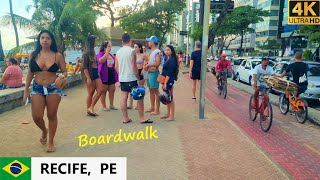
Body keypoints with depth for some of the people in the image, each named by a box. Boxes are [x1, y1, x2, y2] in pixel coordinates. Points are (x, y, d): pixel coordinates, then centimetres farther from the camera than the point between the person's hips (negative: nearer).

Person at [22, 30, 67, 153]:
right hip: (37, 88, 2)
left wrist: (61, 77, -23)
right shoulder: (34, 55, 3)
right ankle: (44, 131, 33)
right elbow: (30, 73, 8)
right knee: (36, 117, -2)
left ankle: (51, 142, 23)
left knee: (52, 116, 5)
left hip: (53, 89, -2)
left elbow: (65, 71, 1)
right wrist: (26, 90, 7)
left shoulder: (58, 56, -3)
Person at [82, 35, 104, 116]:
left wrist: (98, 73, 12)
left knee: (100, 90, 3)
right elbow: (85, 67, -14)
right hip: (90, 74, -8)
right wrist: (88, 78, -19)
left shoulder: (93, 52, 12)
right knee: (91, 93, -1)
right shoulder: (86, 53, -10)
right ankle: (88, 110, 12)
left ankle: (91, 108, 9)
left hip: (96, 73, 8)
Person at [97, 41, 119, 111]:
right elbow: (101, 60, -28)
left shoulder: (111, 55, 16)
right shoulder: (100, 54, -5)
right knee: (103, 91, 0)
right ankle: (104, 106, 8)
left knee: (112, 90, 9)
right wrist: (107, 52, -20)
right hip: (104, 75, -7)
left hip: (111, 75, 7)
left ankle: (111, 105, 21)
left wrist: (116, 75, 17)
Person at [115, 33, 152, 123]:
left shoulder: (118, 52, 8)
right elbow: (134, 66, -15)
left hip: (122, 79, 7)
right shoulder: (132, 51, -12)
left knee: (124, 98, 7)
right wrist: (138, 78, -9)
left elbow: (116, 66, 12)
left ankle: (125, 118, 14)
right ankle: (142, 118, 7)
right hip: (131, 79, -7)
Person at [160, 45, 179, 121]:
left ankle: (172, 116, 3)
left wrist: (165, 83, -22)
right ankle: (168, 114, 24)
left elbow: (169, 73, -19)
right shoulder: (167, 59, 16)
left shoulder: (172, 60, -13)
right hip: (165, 81, 9)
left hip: (169, 81, -9)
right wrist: (164, 83, 16)